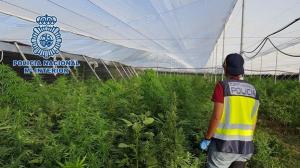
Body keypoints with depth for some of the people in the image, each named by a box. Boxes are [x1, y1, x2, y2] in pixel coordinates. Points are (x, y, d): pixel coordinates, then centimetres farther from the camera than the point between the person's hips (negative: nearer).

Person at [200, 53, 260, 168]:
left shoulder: (222, 86, -13)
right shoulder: (253, 90, 5)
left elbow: (216, 117, -17)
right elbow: (253, 122, 9)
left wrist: (206, 139, -4)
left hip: (223, 145, -5)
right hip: (243, 147, 6)